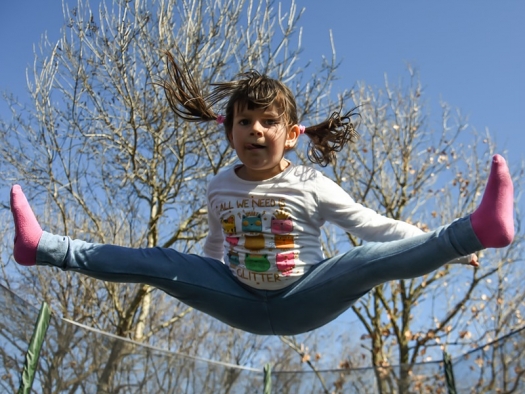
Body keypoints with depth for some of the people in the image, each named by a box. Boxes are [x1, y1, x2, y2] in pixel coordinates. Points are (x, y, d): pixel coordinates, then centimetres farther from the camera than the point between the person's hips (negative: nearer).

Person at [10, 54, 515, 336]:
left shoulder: (311, 185, -12)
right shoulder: (220, 187, 0)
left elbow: (374, 226, -12)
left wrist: (451, 247, -18)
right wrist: (189, 285, 30)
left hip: (302, 302, -3)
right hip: (243, 302, 4)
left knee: (370, 260, -31)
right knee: (155, 261, -6)